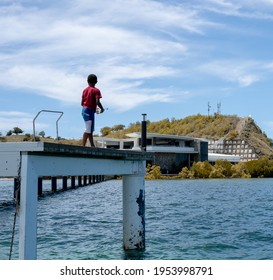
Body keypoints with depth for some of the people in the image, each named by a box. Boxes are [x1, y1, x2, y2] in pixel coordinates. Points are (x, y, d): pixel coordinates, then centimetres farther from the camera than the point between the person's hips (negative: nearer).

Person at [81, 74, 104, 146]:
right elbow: (97, 102, -19)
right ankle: (83, 146, -14)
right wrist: (102, 109, -1)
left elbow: (82, 103, 13)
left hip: (84, 110, 8)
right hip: (90, 111, -8)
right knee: (88, 130, -8)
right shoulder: (96, 90, -8)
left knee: (90, 129, 16)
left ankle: (92, 146, 22)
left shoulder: (85, 90, 12)